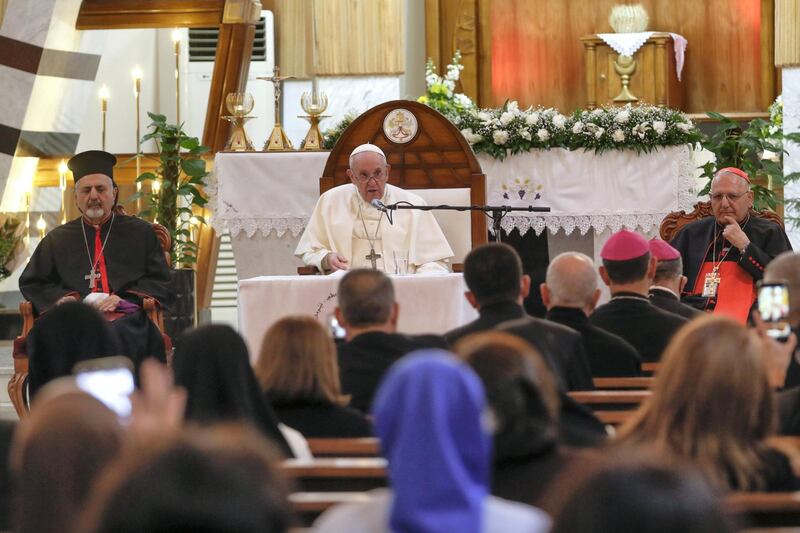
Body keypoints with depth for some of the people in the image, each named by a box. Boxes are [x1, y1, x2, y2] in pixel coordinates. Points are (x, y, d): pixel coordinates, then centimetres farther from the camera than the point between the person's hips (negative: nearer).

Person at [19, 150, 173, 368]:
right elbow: (30, 283, 26)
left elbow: (161, 284, 15)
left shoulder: (140, 233, 20)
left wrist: (123, 298, -3)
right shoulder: (57, 239, 25)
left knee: (118, 335, -39)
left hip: (124, 319, -1)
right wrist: (60, 297, 4)